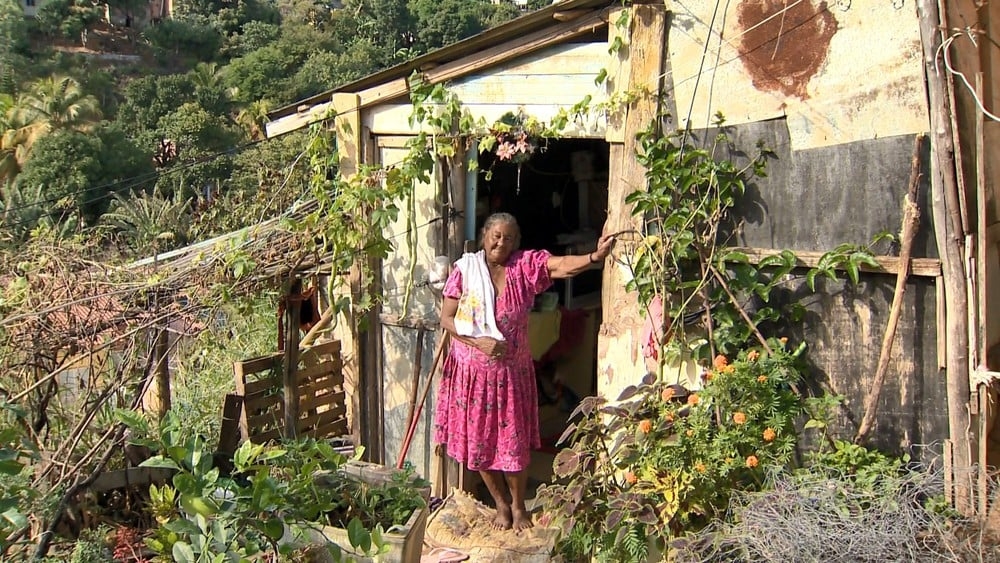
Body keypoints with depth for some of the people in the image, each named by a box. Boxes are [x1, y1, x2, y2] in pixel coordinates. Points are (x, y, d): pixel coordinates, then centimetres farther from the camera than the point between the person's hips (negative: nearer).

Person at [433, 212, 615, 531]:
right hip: (472, 372, 1)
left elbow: (563, 265, -25)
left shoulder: (526, 266, -7)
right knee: (479, 441, 10)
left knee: (514, 442, 7)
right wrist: (479, 341, -19)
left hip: (511, 373, 0)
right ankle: (501, 504, 31)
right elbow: (446, 318, -5)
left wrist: (595, 257, -44)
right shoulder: (465, 268, -6)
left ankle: (519, 506, 29)